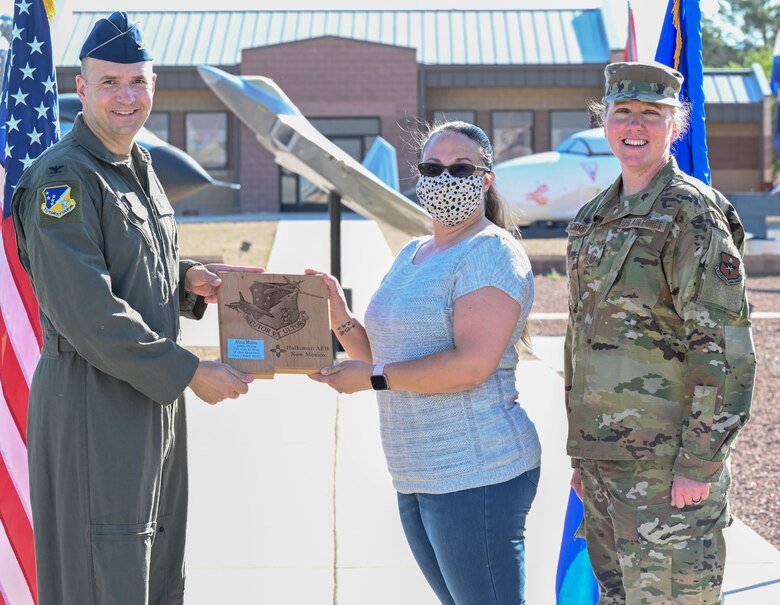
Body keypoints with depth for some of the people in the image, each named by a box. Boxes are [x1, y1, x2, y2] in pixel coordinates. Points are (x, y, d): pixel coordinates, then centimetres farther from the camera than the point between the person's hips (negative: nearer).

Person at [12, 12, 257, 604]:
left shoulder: (139, 168, 15)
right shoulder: (63, 178, -15)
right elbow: (86, 311, -21)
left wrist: (186, 278, 6)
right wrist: (189, 372, -18)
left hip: (154, 400, 9)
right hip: (92, 405, -9)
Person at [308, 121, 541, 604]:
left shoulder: (491, 251, -10)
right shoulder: (412, 255, 18)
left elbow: (473, 364, -21)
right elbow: (385, 355, 19)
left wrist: (373, 378, -16)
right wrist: (341, 318, 2)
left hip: (477, 474, -9)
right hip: (416, 476, 9)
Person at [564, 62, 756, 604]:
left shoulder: (691, 214, -10)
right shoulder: (593, 221, 14)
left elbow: (725, 346, -15)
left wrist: (699, 463, -18)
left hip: (667, 463, -7)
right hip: (604, 457, 8)